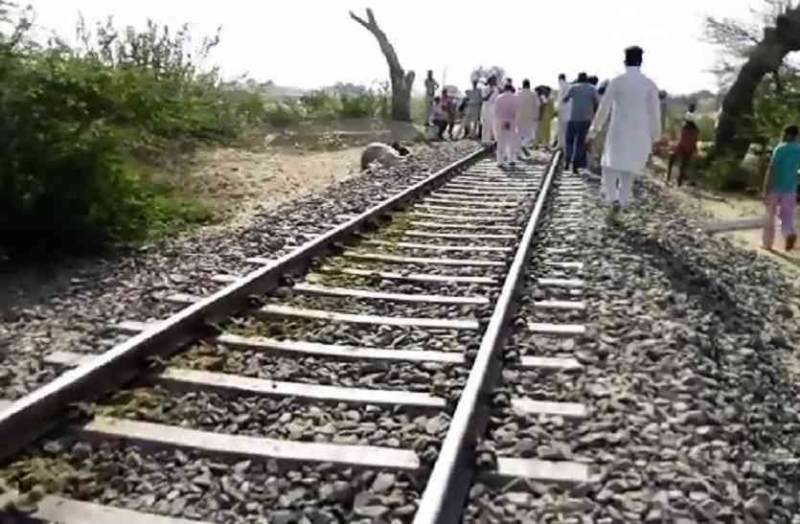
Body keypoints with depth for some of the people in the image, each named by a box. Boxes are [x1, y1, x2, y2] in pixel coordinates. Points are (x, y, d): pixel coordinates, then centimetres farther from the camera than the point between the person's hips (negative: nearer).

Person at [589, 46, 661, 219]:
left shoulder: (616, 82, -6)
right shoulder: (650, 84, -1)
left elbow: (604, 108, -4)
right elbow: (654, 112, 0)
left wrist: (595, 129, 6)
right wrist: (655, 136, 10)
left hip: (618, 132, -2)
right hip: (639, 134, 2)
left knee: (610, 166, 11)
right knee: (628, 170, 14)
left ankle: (613, 199, -9)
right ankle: (621, 201, 14)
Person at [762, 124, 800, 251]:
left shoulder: (781, 149, -9)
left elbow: (771, 169, -15)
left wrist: (766, 190, -14)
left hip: (775, 188, -3)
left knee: (770, 218, 11)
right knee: (787, 218, 8)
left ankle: (767, 244, 17)